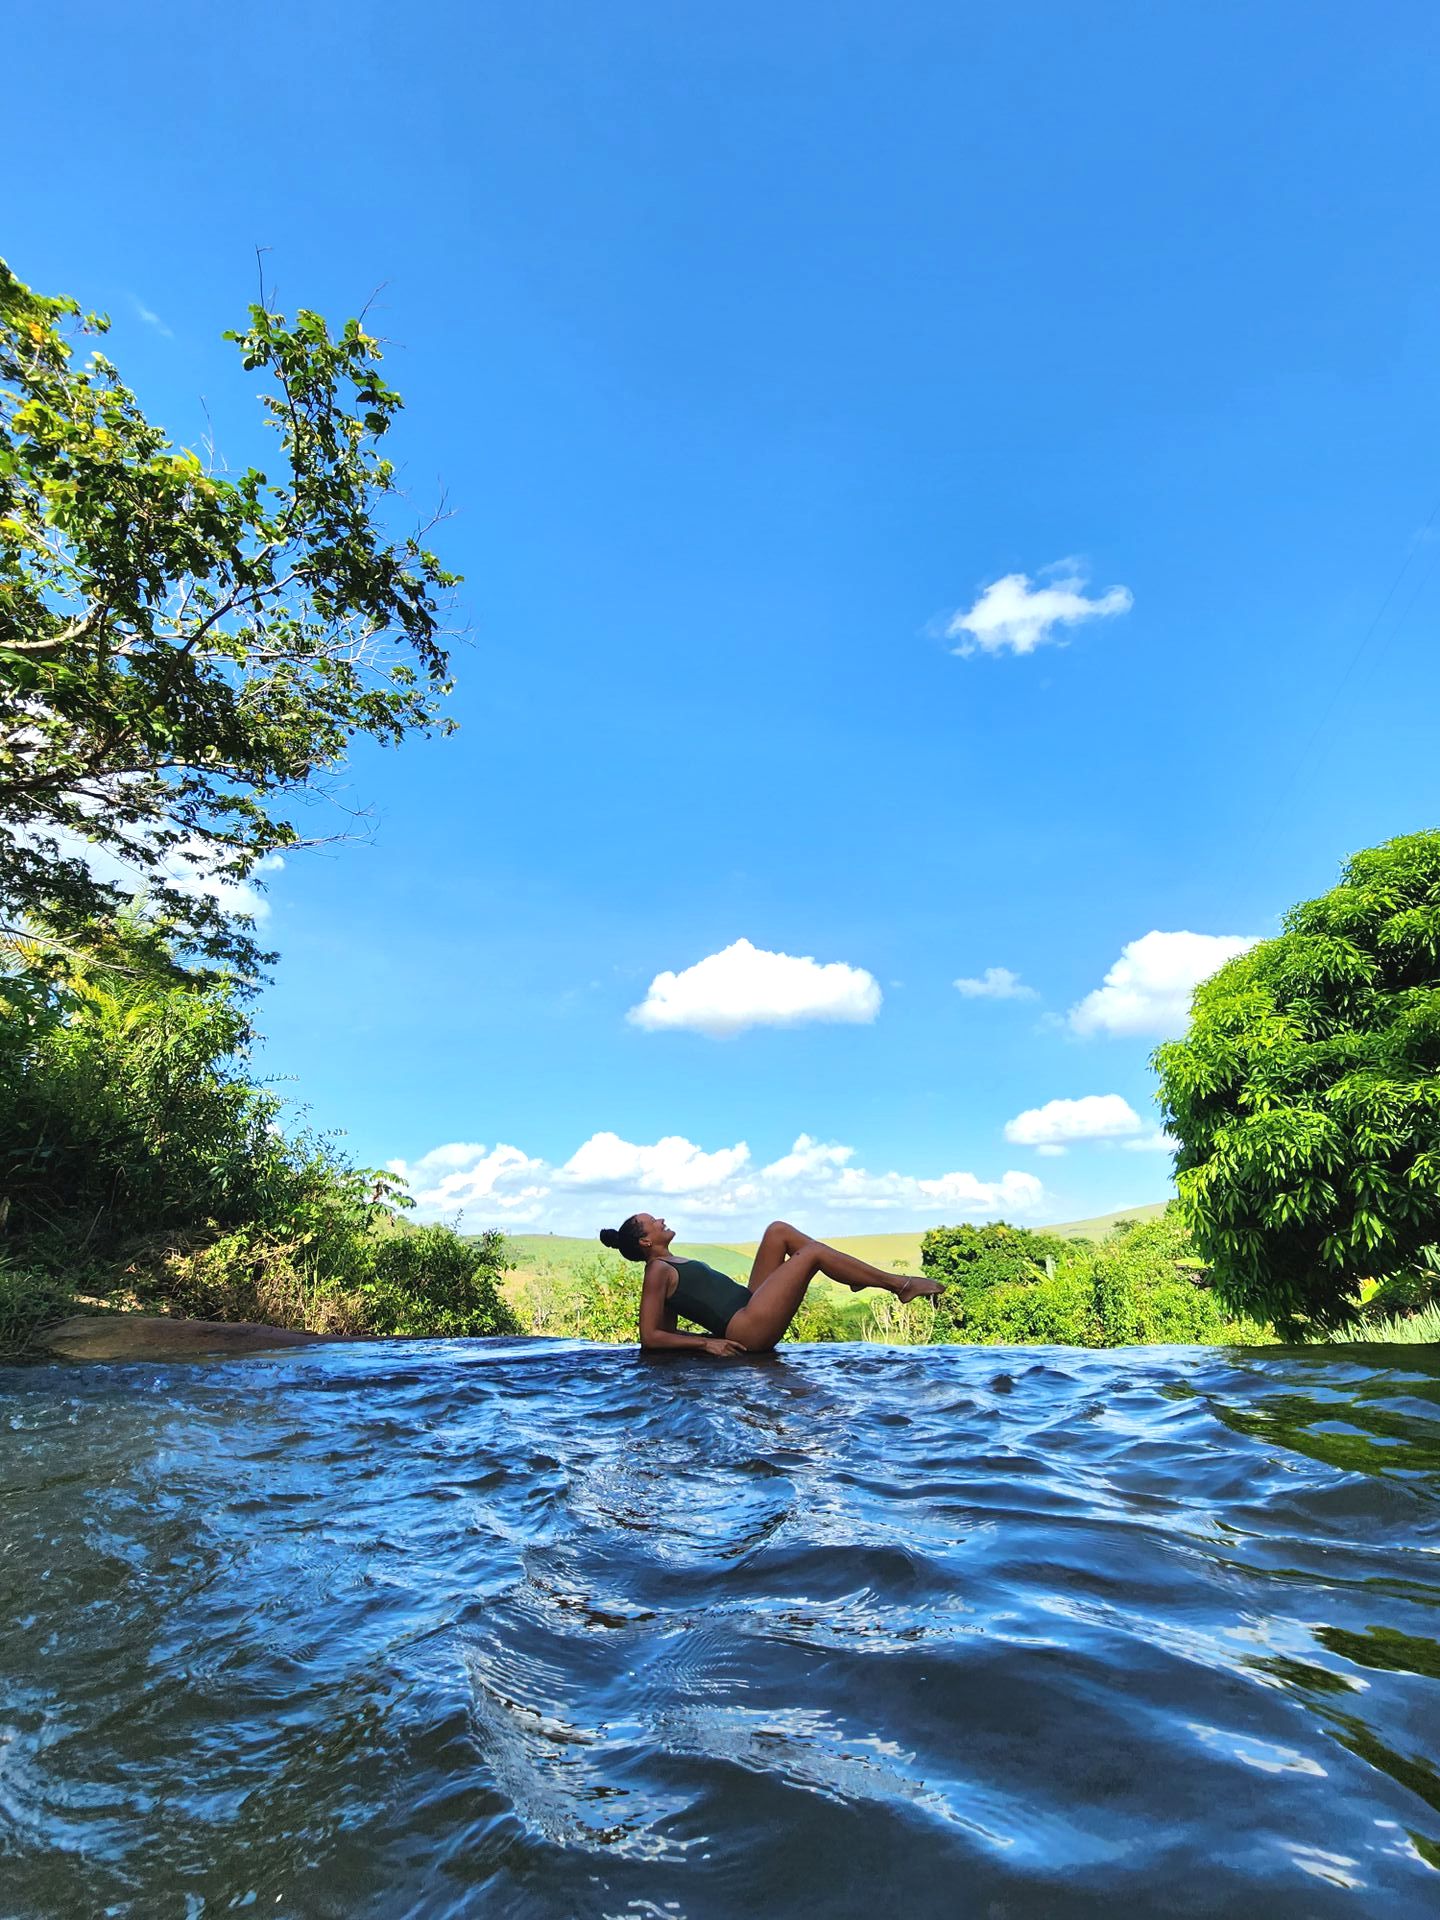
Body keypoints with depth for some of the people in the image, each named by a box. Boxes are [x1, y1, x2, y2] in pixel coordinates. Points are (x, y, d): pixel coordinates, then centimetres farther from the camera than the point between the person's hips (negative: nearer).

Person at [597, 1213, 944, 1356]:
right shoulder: (657, 1272, -8)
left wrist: (715, 1329, 11)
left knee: (779, 1230, 6)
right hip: (747, 1331, -10)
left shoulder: (671, 1267, 19)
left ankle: (860, 1276, 4)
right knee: (812, 1253, -13)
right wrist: (706, 1342, -17)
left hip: (749, 1305, 10)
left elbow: (668, 1329, 22)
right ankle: (898, 1284, -3)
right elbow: (650, 1337, -15)